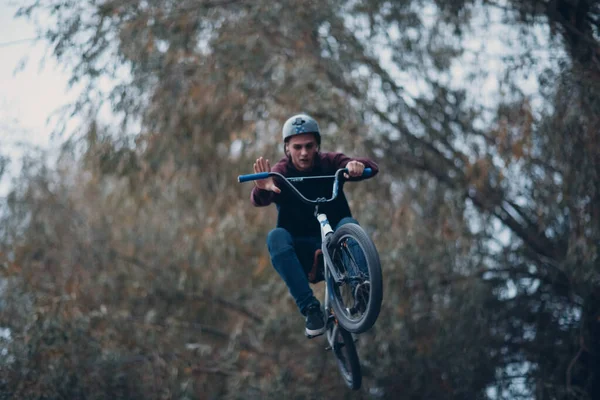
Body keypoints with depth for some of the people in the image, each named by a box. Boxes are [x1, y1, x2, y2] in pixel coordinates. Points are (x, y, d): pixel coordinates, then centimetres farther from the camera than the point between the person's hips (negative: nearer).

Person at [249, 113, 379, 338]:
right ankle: (310, 308, -36)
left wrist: (357, 166, -42)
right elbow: (259, 201, -26)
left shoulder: (329, 163, -1)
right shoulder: (280, 172, -5)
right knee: (276, 237, -32)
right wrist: (263, 189, -51)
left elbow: (372, 168, -17)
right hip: (300, 249, 0)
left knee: (348, 224, -30)